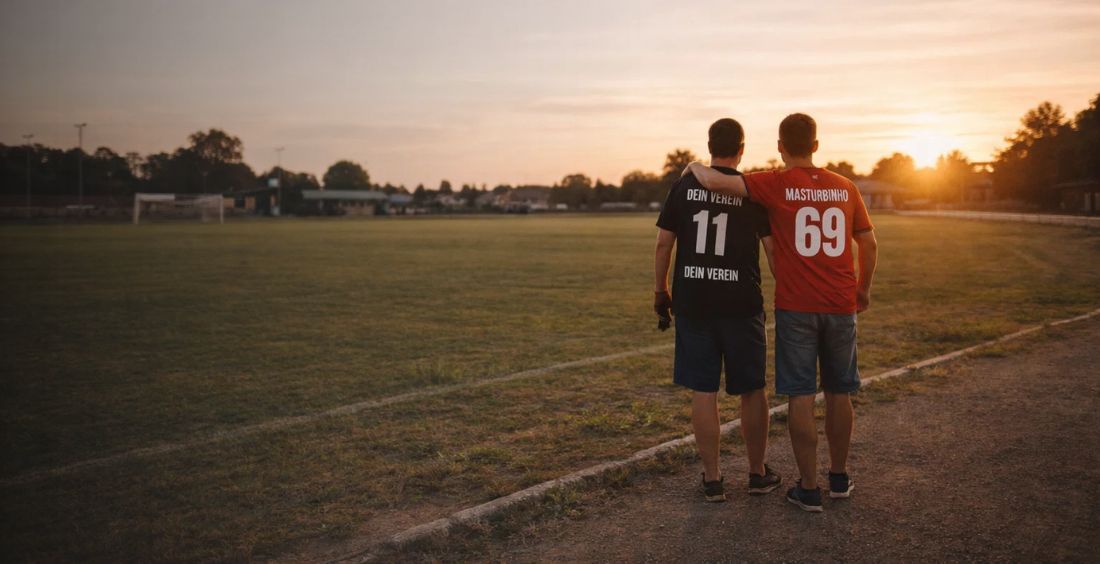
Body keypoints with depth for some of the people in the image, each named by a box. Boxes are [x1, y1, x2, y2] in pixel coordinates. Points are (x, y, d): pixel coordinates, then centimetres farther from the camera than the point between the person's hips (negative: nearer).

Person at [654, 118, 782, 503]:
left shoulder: (684, 187, 3)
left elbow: (663, 243, 2)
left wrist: (660, 290, 13)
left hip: (692, 302, 1)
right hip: (741, 305, -1)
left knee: (703, 391, 6)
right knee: (751, 390, 13)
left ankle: (712, 480, 13)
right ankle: (758, 474, 25)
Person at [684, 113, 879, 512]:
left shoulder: (776, 185, -6)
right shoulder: (845, 187, 7)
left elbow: (715, 182, -15)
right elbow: (869, 244, 12)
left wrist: (693, 166, 7)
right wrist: (863, 289, 25)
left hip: (795, 307, -4)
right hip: (842, 305, 4)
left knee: (800, 395, 3)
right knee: (839, 392, 15)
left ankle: (809, 489, 7)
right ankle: (839, 477, 29)